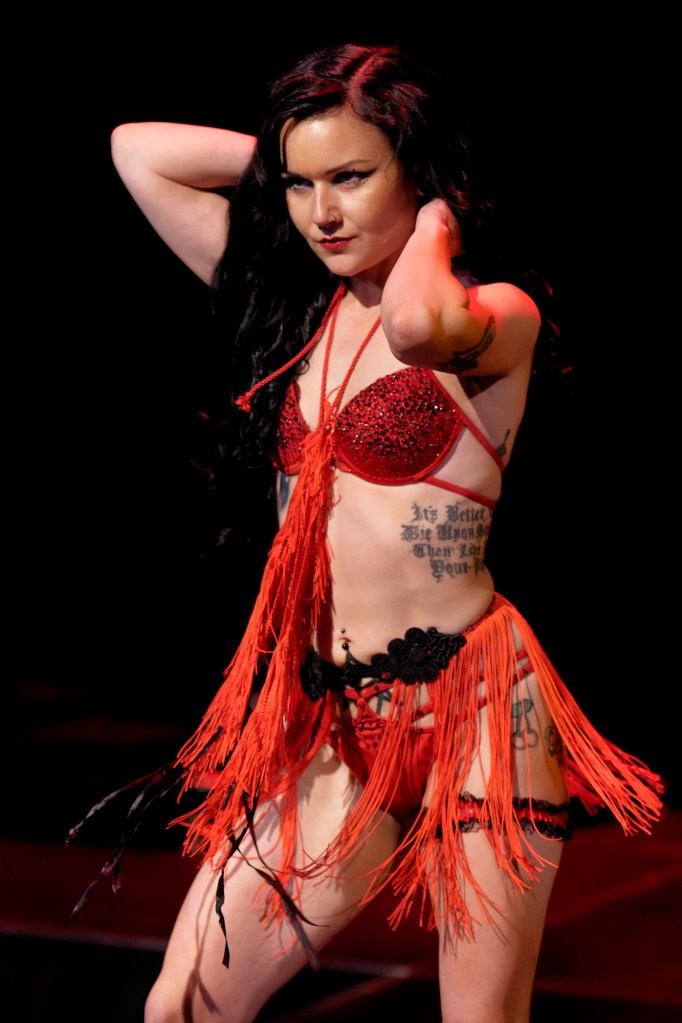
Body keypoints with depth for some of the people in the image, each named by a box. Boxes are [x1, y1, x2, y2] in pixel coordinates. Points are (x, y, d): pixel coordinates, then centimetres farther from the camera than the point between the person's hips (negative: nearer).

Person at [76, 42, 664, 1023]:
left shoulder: (499, 314, -5)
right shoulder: (297, 307, 12)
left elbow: (420, 322, -32)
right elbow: (138, 150, 16)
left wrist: (433, 223, -11)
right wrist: (289, 155, 11)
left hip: (472, 705, -5)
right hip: (333, 724, 6)